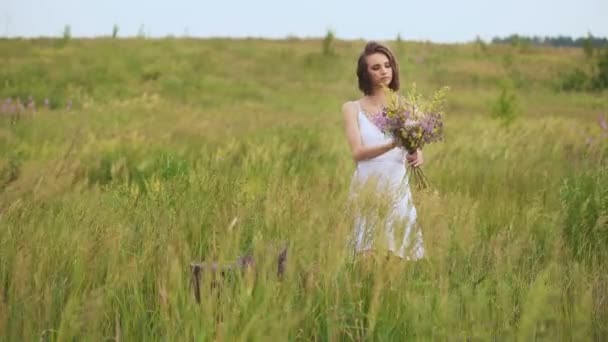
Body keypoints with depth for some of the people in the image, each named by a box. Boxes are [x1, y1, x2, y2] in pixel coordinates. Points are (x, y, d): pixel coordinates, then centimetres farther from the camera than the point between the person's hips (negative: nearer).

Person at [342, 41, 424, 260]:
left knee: (399, 253, 0)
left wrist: (417, 155, -26)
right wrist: (393, 144, -25)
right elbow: (357, 152, -9)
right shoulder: (352, 108, 3)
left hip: (398, 191, 2)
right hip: (367, 191, -1)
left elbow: (415, 146, 0)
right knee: (368, 256, -5)